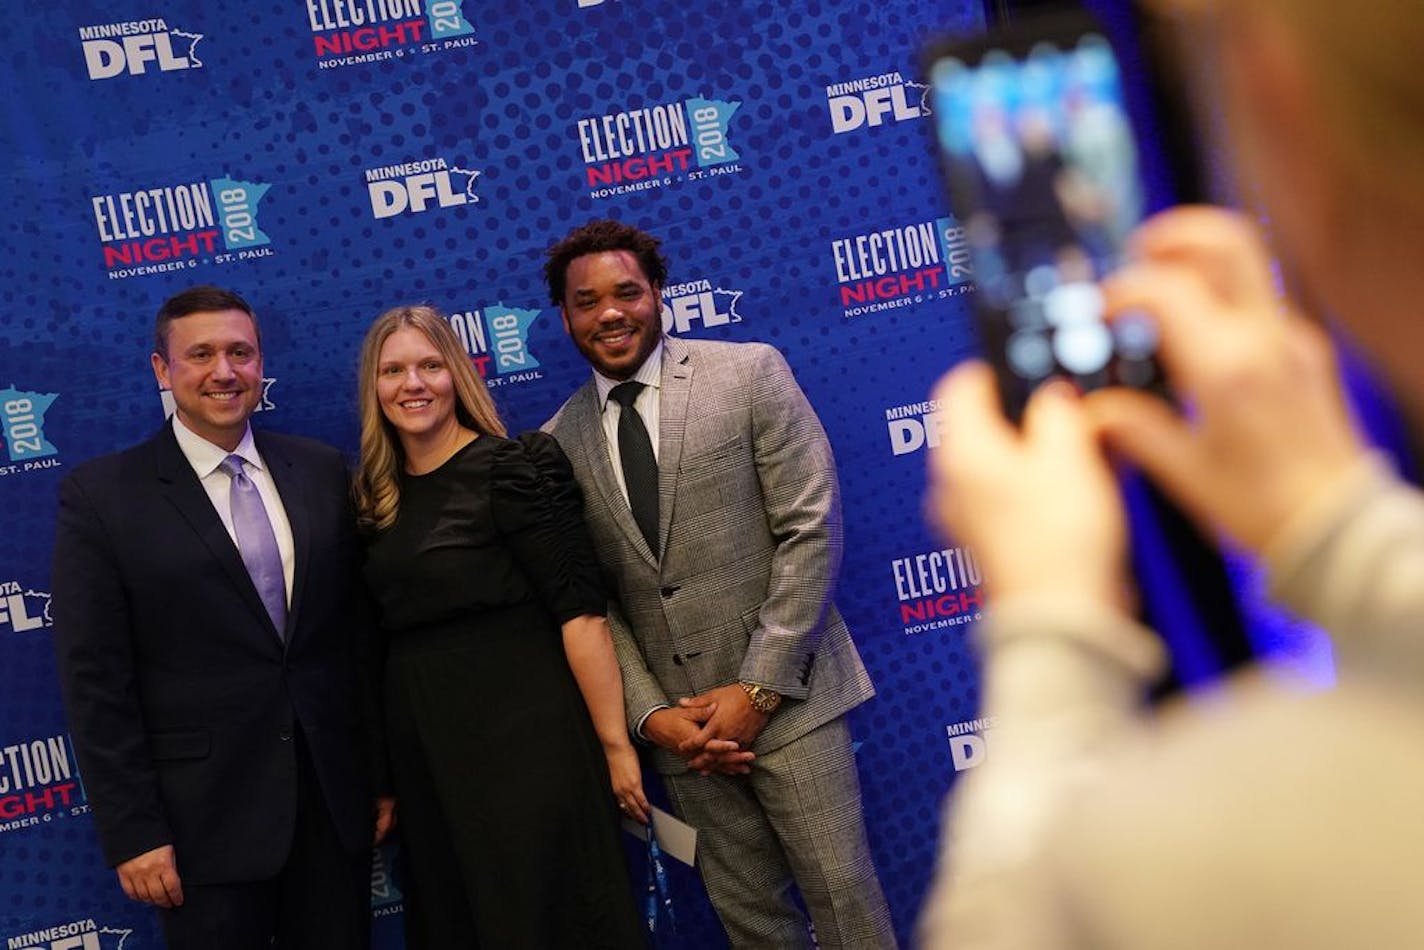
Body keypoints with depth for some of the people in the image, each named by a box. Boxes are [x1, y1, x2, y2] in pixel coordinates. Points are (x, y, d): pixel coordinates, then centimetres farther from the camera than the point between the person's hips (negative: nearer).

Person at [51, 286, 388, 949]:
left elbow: (360, 629, 9)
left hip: (335, 797, 3)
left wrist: (382, 770, 9)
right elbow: (95, 682, -7)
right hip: (204, 817, -3)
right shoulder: (100, 496, -5)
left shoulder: (322, 471, 5)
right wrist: (131, 833, -9)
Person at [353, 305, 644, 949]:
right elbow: (389, 639, 11)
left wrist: (615, 745, -17)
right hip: (425, 760, 6)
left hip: (526, 742, -6)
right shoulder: (375, 497, 8)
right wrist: (385, 782, 11)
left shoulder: (509, 468, -10)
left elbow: (580, 610, -14)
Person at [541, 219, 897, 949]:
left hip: (784, 696, -2)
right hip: (678, 719, 2)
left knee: (842, 892, 1)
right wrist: (651, 713, -7)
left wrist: (759, 688, -12)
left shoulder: (749, 374, -3)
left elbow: (812, 529, -8)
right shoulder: (559, 444, 4)